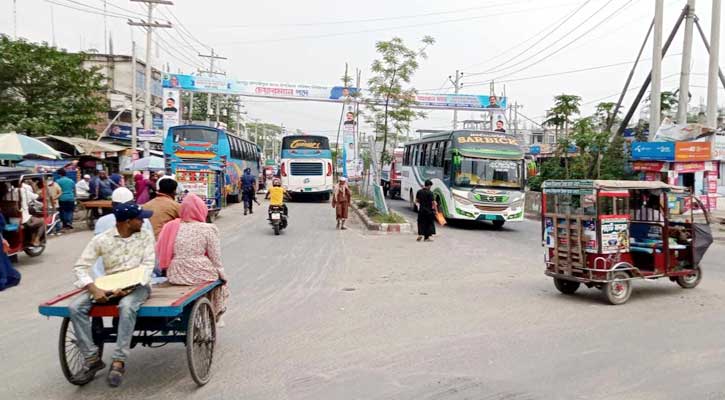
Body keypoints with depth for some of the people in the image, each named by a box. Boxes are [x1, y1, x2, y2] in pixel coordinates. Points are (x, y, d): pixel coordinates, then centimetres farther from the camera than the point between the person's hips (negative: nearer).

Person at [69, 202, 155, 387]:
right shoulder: (102, 239, -1)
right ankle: (92, 358, -10)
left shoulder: (146, 237, 1)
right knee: (75, 307, -19)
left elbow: (147, 265, -7)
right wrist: (94, 289, -19)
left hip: (137, 285, -2)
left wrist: (129, 287, -23)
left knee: (126, 306, -36)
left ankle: (118, 362, -27)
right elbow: (81, 266, -2)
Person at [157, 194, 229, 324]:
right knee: (220, 278, 26)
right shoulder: (208, 229, -9)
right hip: (199, 275, -5)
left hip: (174, 276, 5)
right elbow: (215, 259, -5)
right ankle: (215, 316, 35)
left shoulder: (170, 227, 3)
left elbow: (160, 252, 6)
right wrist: (222, 276, 10)